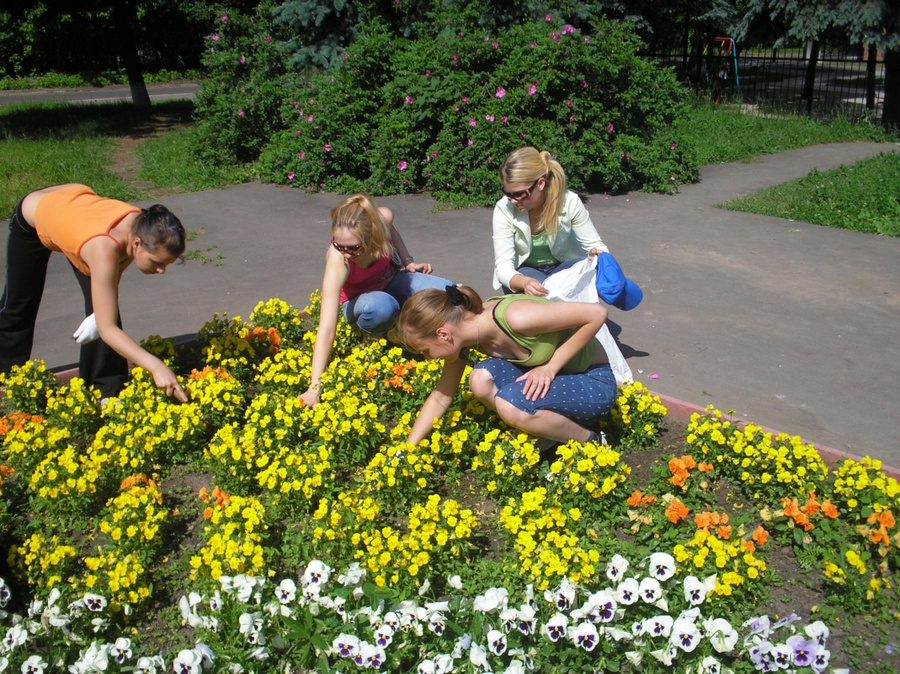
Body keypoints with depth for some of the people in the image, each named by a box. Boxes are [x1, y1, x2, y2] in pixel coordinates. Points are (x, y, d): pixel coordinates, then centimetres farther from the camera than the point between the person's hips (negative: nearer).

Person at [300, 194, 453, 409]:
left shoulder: (383, 217, -29)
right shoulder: (338, 260, -38)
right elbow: (326, 328, -42)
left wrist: (408, 262, -7)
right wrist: (314, 388, -48)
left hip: (391, 282, 4)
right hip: (357, 301, -4)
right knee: (380, 307, -41)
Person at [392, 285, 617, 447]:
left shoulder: (514, 317, -32)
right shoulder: (463, 329, -8)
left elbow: (597, 313, -27)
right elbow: (441, 396, 3)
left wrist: (550, 367, -23)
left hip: (594, 383, -6)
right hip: (557, 378, 7)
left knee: (508, 403, -30)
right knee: (481, 380, -19)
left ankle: (589, 442, -5)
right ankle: (551, 430, 2)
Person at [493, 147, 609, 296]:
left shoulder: (569, 202, -20)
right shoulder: (504, 209, -21)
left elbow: (594, 244, -12)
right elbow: (503, 266, -24)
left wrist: (599, 254, -39)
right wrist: (524, 282, -48)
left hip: (562, 269, 1)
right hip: (522, 274, 0)